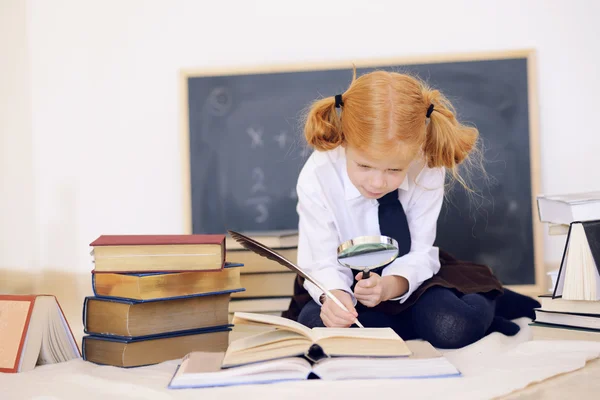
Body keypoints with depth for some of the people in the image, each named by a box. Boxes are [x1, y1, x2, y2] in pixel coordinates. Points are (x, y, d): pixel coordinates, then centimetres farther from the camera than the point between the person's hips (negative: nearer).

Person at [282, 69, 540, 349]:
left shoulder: (428, 171, -19)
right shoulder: (317, 177, -22)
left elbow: (419, 253, -15)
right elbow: (323, 263, -19)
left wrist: (390, 286, -38)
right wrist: (334, 295, -42)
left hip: (406, 278, -1)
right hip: (345, 282, 1)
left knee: (451, 329, -31)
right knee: (322, 325, -34)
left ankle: (490, 303, 7)